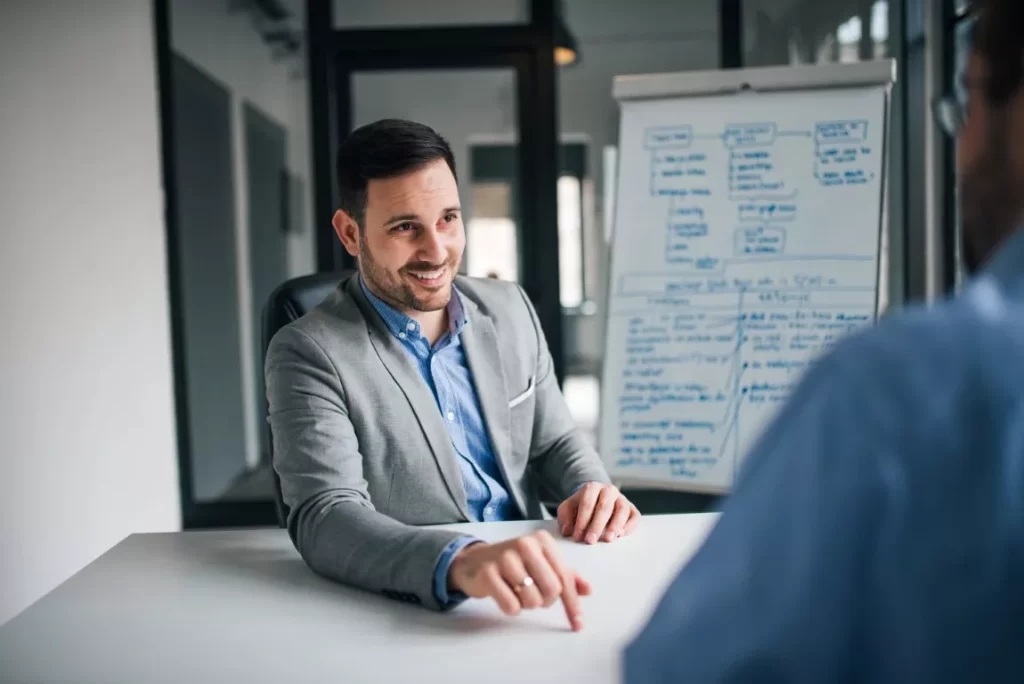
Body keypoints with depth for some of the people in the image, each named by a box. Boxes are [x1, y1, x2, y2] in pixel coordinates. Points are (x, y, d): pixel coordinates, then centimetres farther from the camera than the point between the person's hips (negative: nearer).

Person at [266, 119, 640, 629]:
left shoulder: (510, 309, 5)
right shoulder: (310, 354, -11)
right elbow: (325, 517, -22)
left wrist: (591, 490, -9)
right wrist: (460, 562, -39)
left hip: (534, 591, 4)